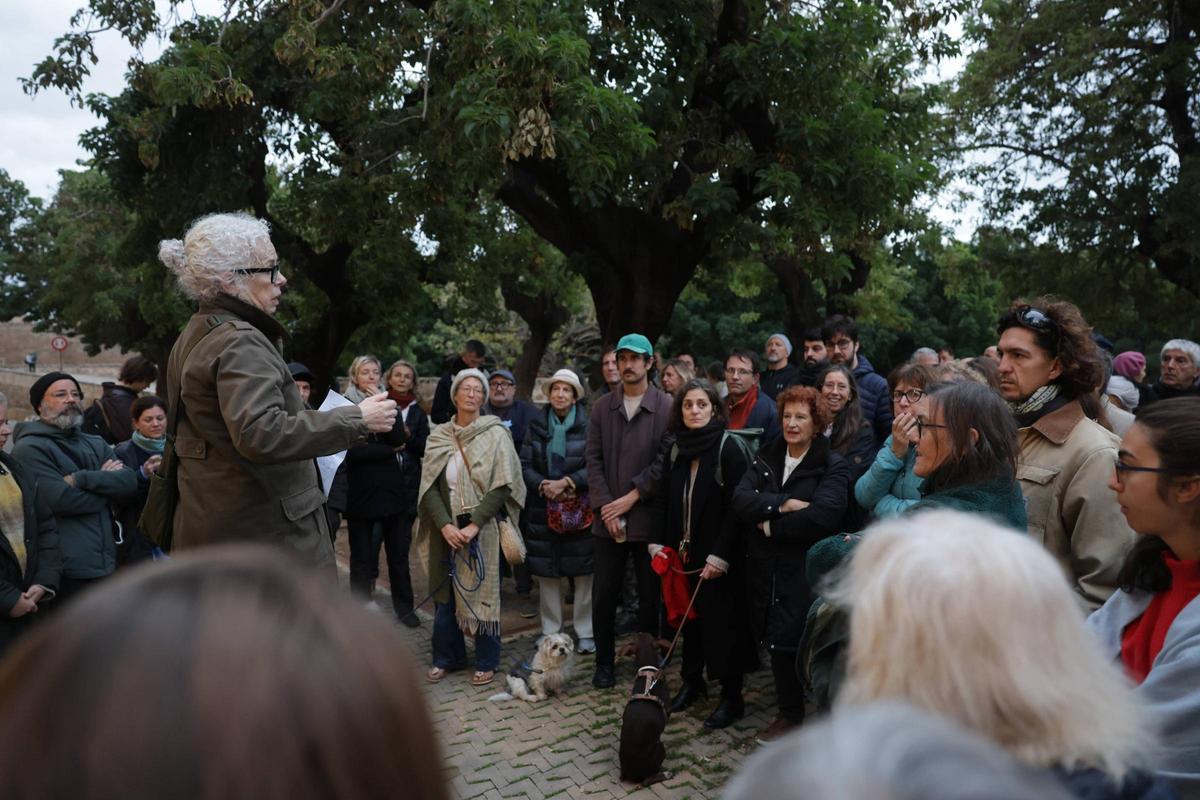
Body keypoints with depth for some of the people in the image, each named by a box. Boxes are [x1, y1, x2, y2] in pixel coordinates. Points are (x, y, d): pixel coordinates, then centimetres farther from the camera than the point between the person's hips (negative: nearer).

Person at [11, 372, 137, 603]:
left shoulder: (95, 444, 15)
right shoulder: (30, 449, -6)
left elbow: (129, 482, -1)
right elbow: (61, 499, -18)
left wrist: (83, 479, -15)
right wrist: (106, 483, -3)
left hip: (105, 563, 6)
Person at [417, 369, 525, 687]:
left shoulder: (496, 434, -4)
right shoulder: (438, 436, 5)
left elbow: (501, 485, -9)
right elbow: (429, 485, 1)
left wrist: (474, 525, -15)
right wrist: (444, 525, -12)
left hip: (482, 528, -3)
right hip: (446, 528, 3)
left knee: (483, 592, 2)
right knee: (445, 592, 9)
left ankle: (486, 661, 17)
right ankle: (447, 657, 25)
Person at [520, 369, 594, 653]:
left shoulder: (587, 426, -2)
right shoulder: (537, 426, 8)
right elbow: (525, 465, 4)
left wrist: (566, 483, -16)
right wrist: (543, 485, -12)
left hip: (579, 509, -2)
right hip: (543, 508, 3)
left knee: (584, 572, 0)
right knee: (546, 572, 6)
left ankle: (585, 632, 13)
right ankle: (550, 632, 19)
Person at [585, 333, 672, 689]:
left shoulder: (667, 407, -3)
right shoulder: (603, 407, 8)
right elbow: (594, 460, 3)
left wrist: (631, 497, -12)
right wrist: (605, 506, -7)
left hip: (649, 516, -3)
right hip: (607, 518, 3)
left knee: (650, 594, 8)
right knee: (603, 594, 8)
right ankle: (604, 661, 23)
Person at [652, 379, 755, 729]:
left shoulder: (728, 448, -11)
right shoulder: (677, 450, 7)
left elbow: (736, 507, -16)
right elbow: (667, 502, 13)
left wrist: (719, 556, -19)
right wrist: (659, 543, 2)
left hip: (718, 558, -5)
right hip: (684, 553, 5)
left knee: (722, 621, 2)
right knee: (689, 616, 13)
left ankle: (732, 696, 15)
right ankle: (692, 681, 30)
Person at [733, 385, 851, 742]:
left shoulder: (833, 467, -6)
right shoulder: (766, 458, 9)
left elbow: (821, 516, -22)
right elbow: (741, 499, -5)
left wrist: (771, 525, -13)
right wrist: (782, 504, -20)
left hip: (806, 571, -5)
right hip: (766, 568, 5)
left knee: (788, 641, -4)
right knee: (774, 641, 9)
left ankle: (793, 713, 19)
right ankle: (788, 711, 29)